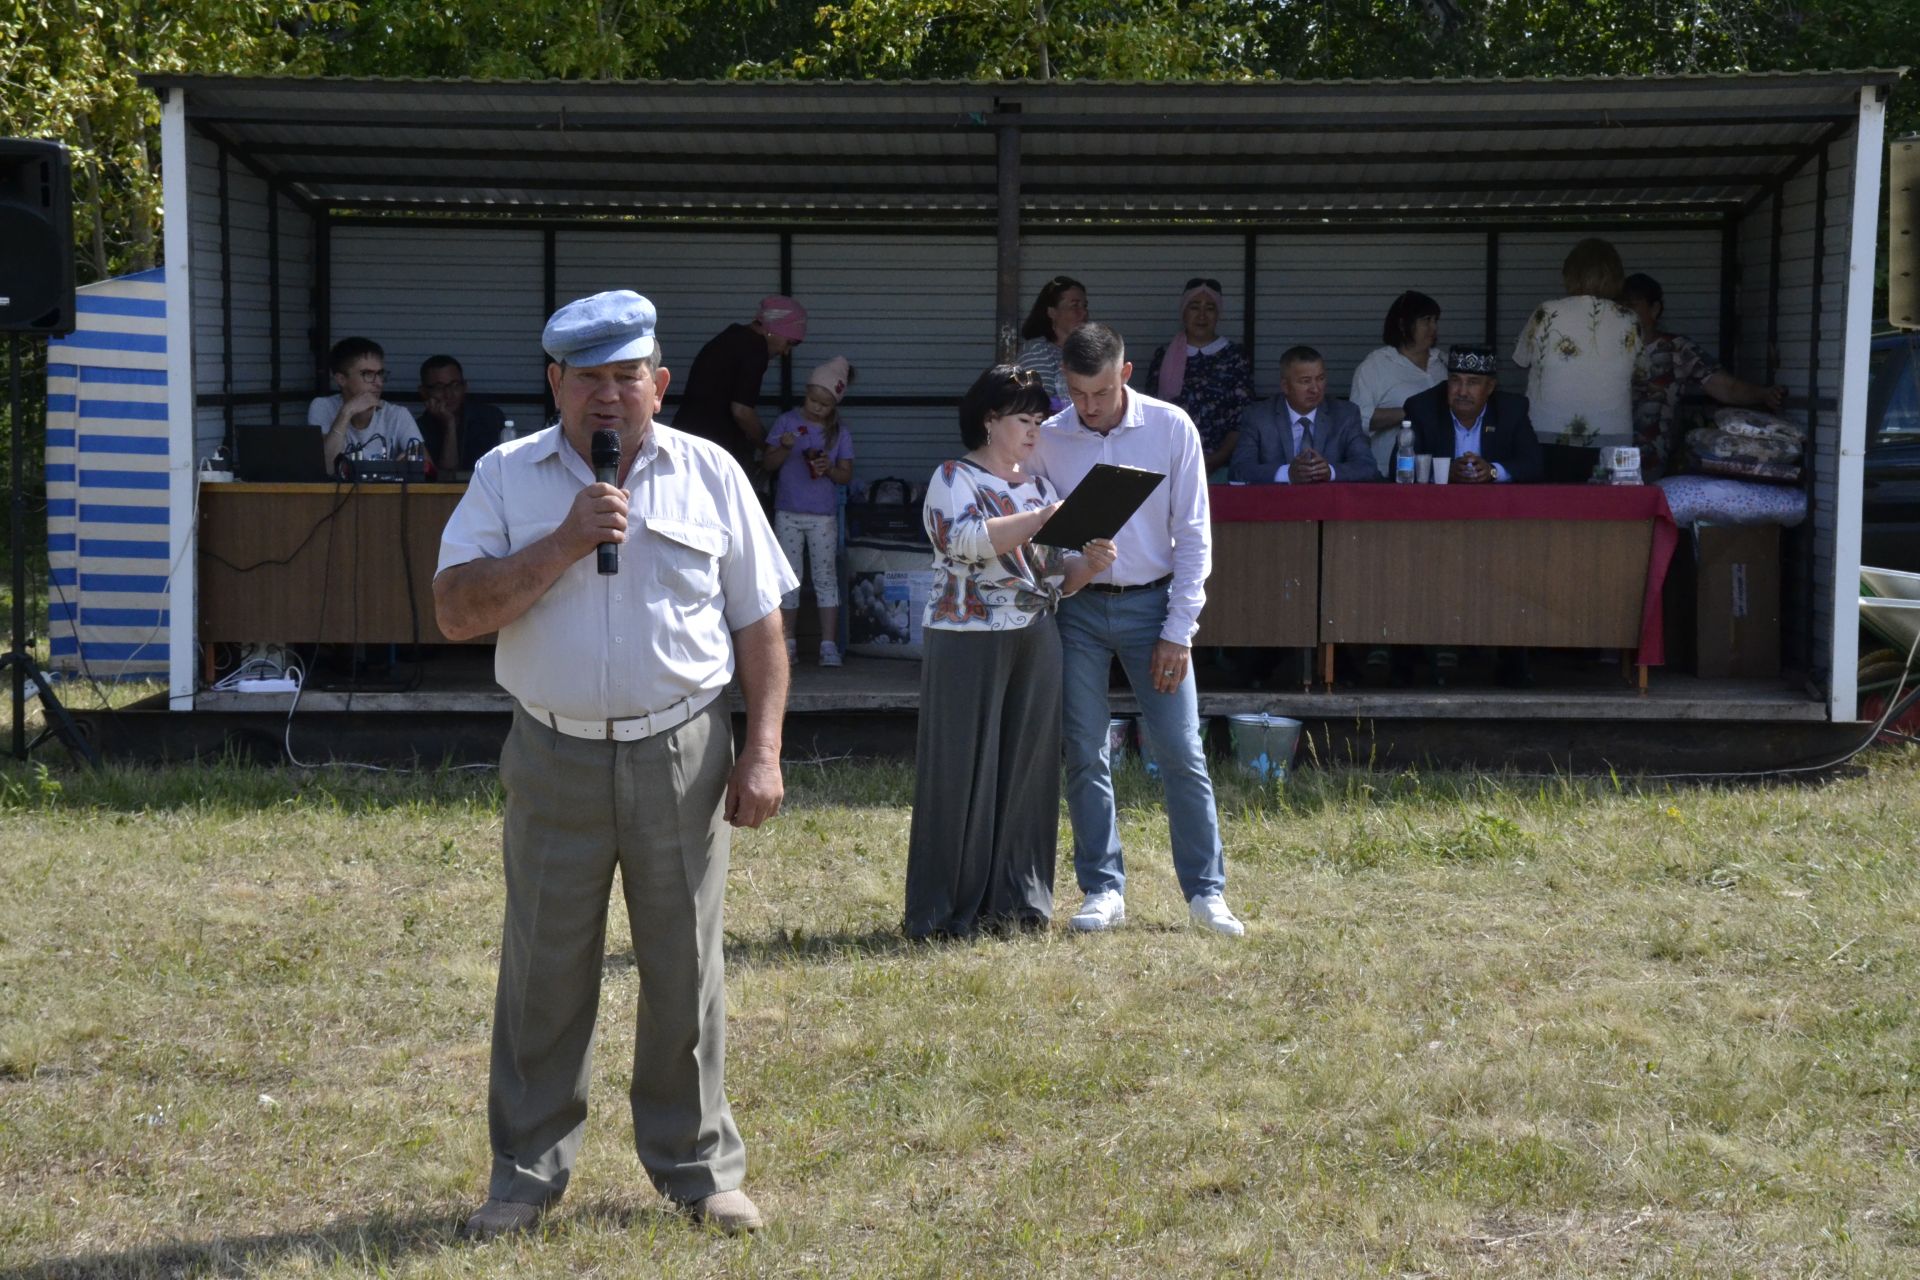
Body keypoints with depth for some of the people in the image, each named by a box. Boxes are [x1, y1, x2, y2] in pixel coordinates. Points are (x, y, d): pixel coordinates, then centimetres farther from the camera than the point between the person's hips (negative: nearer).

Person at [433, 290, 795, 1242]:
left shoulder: (709, 475, 4)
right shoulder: (507, 478, 1)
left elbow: (759, 624, 6)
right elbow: (456, 613, -9)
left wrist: (763, 751, -1)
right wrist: (564, 544, -18)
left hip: (681, 759, 0)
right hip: (554, 760, 0)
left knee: (684, 969, 7)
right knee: (542, 972, 6)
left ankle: (697, 1165, 21)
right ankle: (527, 1173, 19)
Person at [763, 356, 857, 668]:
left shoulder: (840, 433, 2)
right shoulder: (786, 422, 1)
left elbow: (846, 475, 3)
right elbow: (768, 464, 1)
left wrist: (829, 469, -17)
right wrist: (784, 449, -18)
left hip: (823, 516, 0)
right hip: (788, 513, 0)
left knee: (826, 577, 0)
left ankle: (828, 645, 1)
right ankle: (788, 644, 9)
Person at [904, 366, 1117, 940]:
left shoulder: (1039, 486, 16)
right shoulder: (954, 479, -2)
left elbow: (1056, 574, 17)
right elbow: (961, 539, -22)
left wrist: (1088, 562, -4)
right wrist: (1042, 519, -25)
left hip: (1036, 642, 6)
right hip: (968, 641, -6)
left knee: (1026, 768, 6)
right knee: (962, 770, -3)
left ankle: (1014, 901, 14)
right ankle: (946, 909, 3)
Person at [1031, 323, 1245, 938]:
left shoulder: (1171, 428, -7)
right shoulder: (1047, 439, -3)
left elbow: (1193, 535, -4)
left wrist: (1177, 633, -7)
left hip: (1152, 605, -1)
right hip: (1077, 610, 1)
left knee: (1182, 751, -2)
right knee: (1085, 755, 3)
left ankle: (1206, 889, 7)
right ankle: (1103, 889, 13)